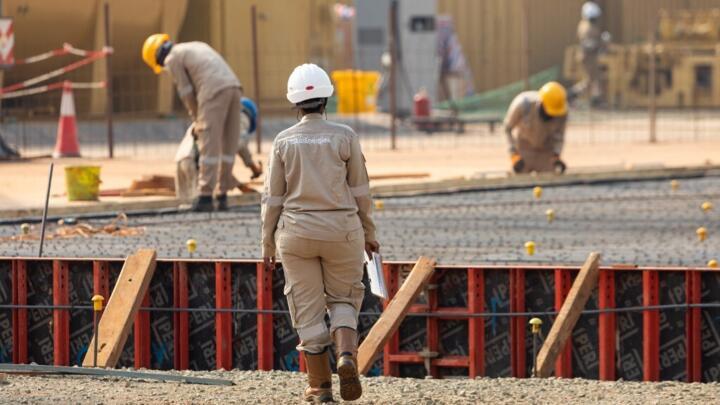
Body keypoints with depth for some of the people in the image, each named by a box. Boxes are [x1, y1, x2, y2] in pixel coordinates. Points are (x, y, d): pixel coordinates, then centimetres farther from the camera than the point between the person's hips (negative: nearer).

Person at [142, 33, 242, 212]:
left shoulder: (172, 58, 9)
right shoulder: (197, 46, 34)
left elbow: (187, 93, 6)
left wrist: (197, 119, 18)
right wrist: (201, 118, 29)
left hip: (215, 91, -8)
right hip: (234, 87, 8)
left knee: (209, 146, -5)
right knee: (227, 146, 10)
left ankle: (205, 196, -6)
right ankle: (222, 196, 11)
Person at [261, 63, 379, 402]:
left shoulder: (284, 142, -2)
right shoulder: (344, 137, -4)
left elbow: (273, 197, 1)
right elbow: (360, 191, 0)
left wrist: (268, 244, 10)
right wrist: (368, 233, 12)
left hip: (297, 232, 0)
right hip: (342, 231, 0)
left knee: (308, 308, 8)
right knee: (343, 298, 16)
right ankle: (347, 355, -12)